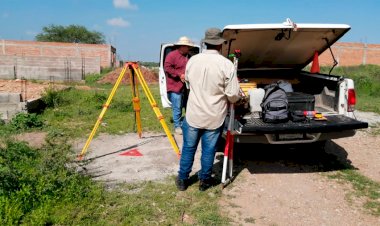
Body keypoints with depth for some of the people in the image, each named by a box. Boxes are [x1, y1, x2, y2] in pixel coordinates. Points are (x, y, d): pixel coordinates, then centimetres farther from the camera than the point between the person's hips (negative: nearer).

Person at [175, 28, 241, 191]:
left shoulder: (192, 60, -4)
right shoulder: (226, 64, -15)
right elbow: (233, 96, -14)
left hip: (193, 114, 3)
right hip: (214, 117, -2)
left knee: (188, 148, 16)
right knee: (208, 151, 12)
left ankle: (182, 180, 28)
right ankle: (204, 181, 28)